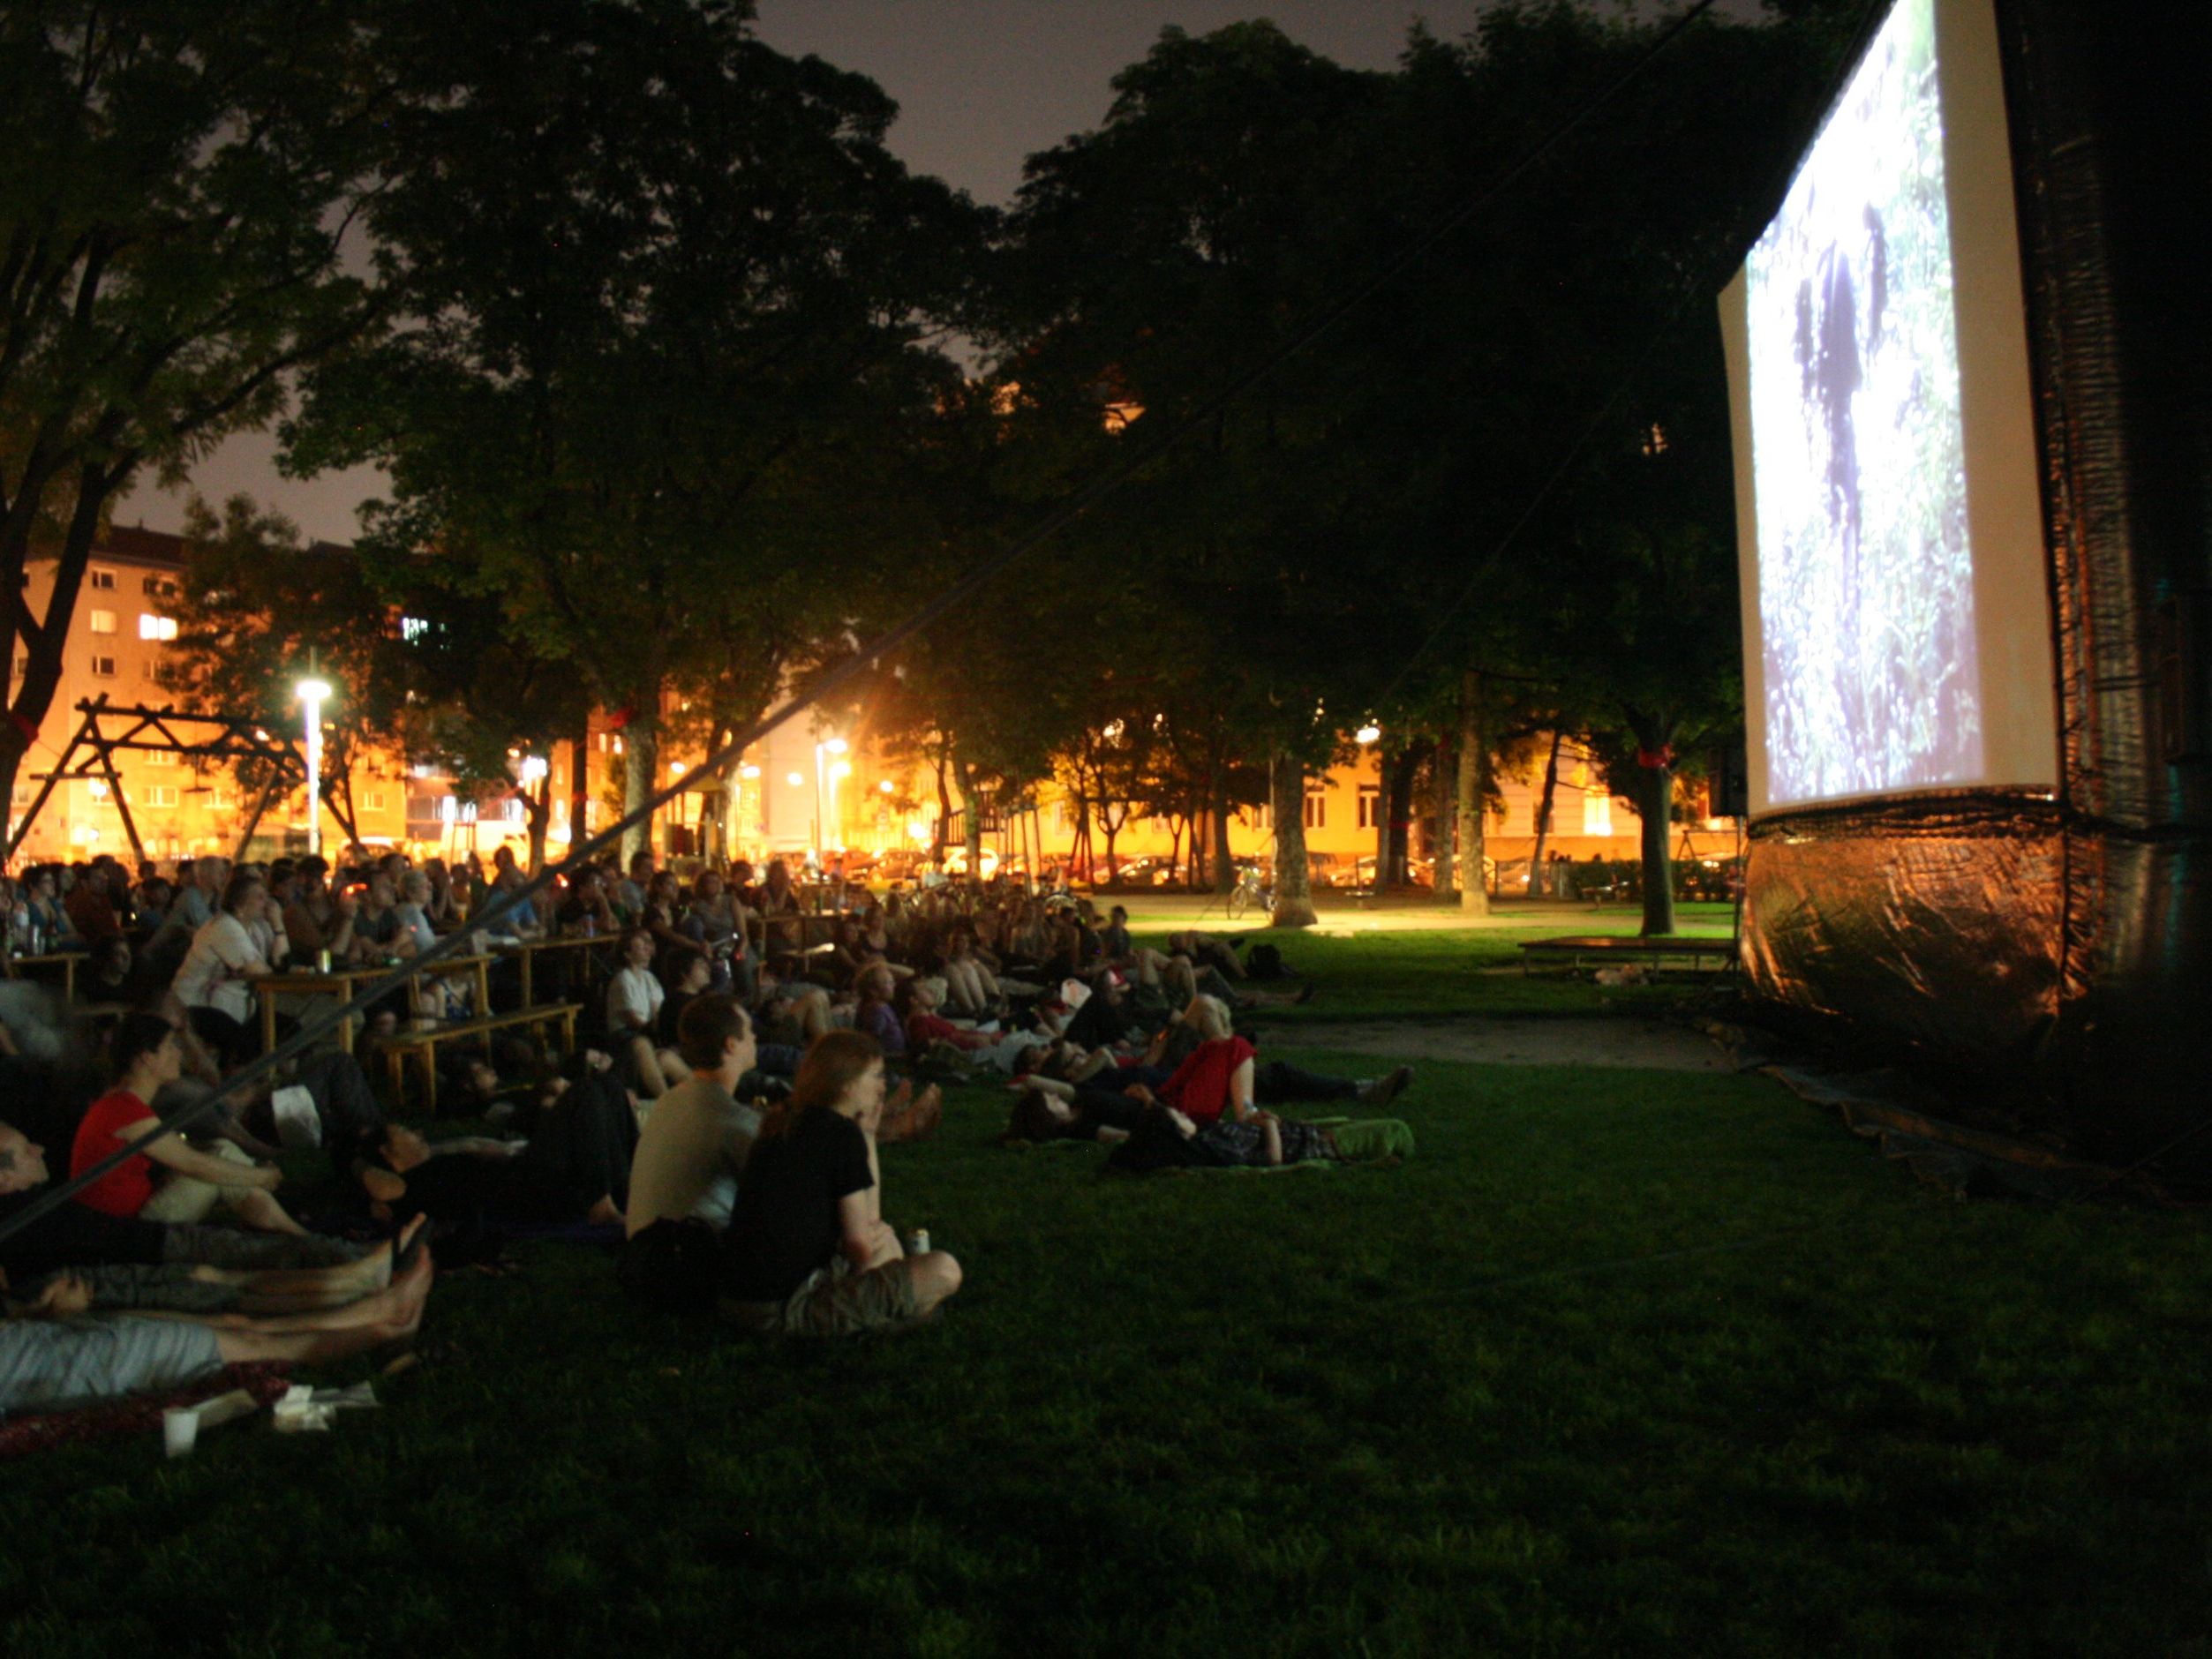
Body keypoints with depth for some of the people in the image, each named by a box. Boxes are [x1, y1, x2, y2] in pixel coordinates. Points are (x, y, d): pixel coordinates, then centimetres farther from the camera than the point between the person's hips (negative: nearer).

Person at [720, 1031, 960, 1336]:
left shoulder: (785, 1121, 12)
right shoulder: (842, 1133, -13)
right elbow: (860, 1241, -11)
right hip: (788, 1307, -9)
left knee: (885, 1238, 28)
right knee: (944, 1270, -11)